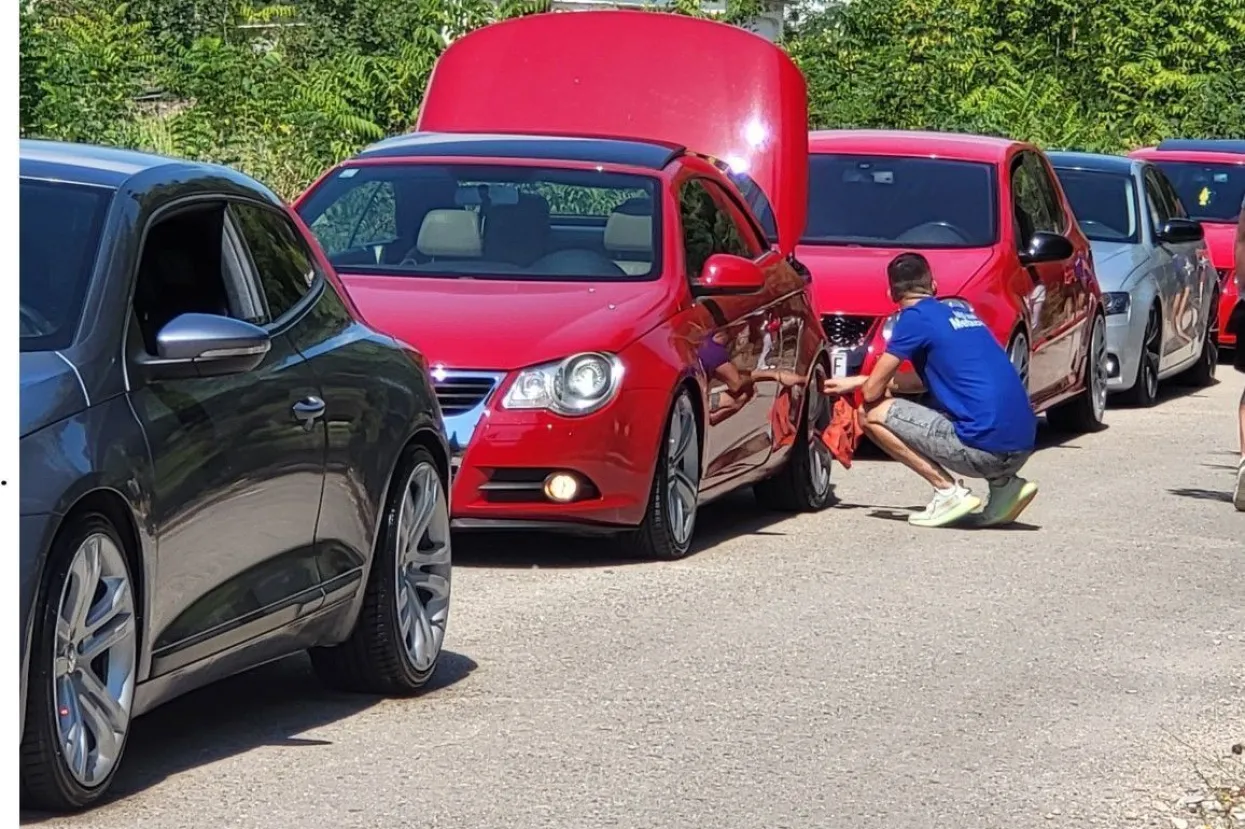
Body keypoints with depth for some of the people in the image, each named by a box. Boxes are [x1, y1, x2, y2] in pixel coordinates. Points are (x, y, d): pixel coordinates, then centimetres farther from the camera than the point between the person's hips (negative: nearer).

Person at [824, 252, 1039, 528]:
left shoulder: (915, 317, -3)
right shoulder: (960, 312, 21)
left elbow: (871, 392, 0)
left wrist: (875, 387, 25)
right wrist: (855, 381, 41)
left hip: (987, 448, -8)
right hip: (1024, 445, 8)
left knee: (874, 415, 2)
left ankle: (949, 491, -3)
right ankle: (1003, 482, 15)